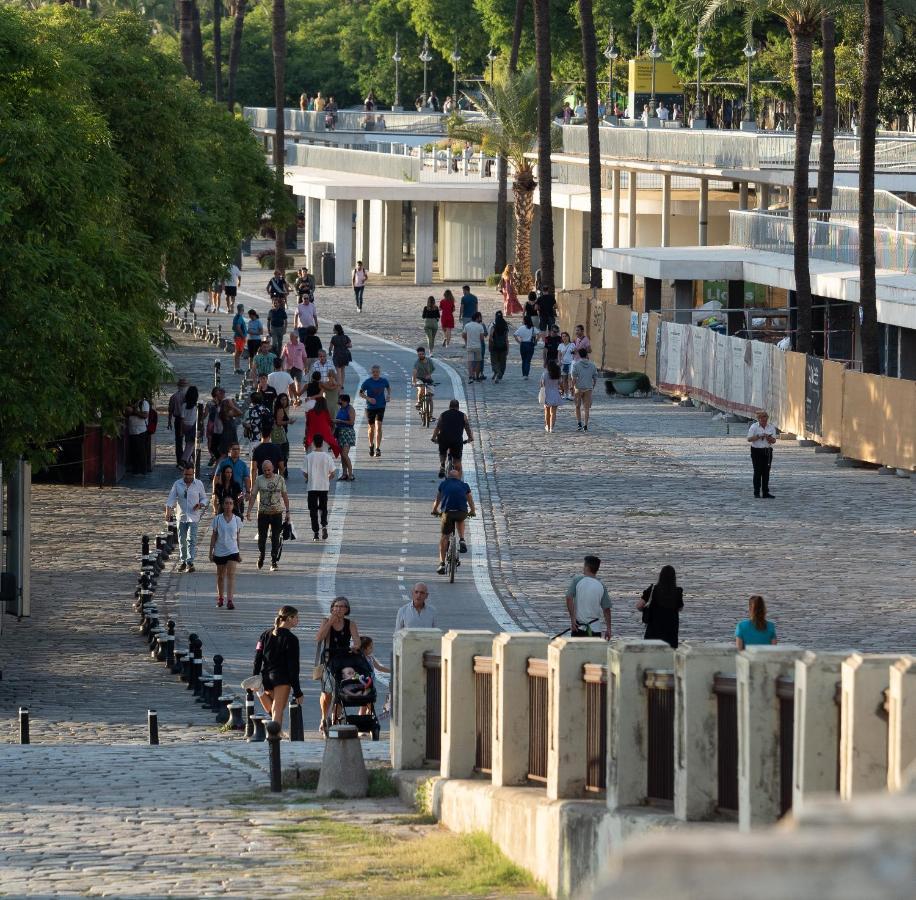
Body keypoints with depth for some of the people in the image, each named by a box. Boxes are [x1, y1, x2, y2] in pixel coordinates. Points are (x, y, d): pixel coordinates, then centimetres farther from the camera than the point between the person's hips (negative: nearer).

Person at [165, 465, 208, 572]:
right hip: (181, 517, 2)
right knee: (182, 540, 8)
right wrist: (168, 511, -17)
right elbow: (171, 499, -2)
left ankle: (190, 562, -13)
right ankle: (182, 561, 22)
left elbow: (204, 498, 9)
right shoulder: (178, 484, 2)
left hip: (193, 517, -2)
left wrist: (200, 505, -13)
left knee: (191, 539, -11)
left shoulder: (199, 484, 1)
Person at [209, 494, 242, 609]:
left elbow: (238, 537, 7)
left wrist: (239, 553, 8)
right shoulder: (218, 519, -2)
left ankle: (230, 600, -17)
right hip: (219, 552, 1)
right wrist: (211, 552, 2)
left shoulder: (237, 520, 0)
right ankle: (220, 597, 29)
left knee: (231, 575, -12)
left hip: (232, 552, -1)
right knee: (220, 575, 12)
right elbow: (214, 536, 3)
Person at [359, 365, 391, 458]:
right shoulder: (367, 382, -8)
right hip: (370, 407, 0)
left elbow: (388, 388, 19)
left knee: (378, 427, -13)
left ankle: (378, 448, -13)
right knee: (372, 427, 11)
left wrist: (388, 395, 0)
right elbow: (361, 393, -3)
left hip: (381, 407, 0)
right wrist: (368, 398, -20)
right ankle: (371, 445, 35)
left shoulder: (384, 381, -2)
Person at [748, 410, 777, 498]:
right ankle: (756, 492, 1)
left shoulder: (771, 427, 7)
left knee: (766, 472, 2)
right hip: (756, 451, -3)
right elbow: (749, 439, -10)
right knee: (758, 472, -5)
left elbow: (774, 440, 5)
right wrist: (759, 436, -20)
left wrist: (769, 438, -16)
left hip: (767, 451, 3)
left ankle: (765, 492, 5)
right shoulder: (754, 426, -2)